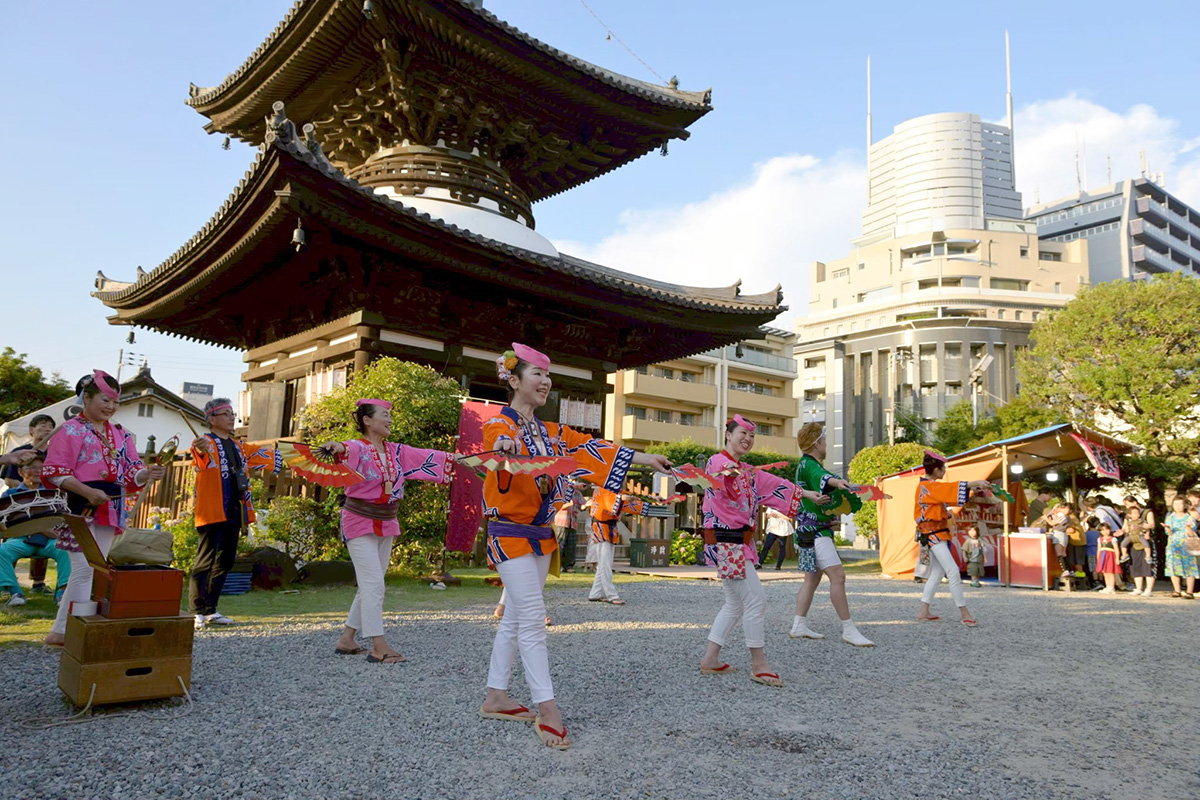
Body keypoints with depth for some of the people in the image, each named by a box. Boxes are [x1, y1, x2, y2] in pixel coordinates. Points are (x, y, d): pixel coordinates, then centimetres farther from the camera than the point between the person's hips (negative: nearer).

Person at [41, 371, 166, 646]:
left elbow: (131, 473, 12)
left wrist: (147, 474, -11)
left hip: (110, 510, 7)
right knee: (85, 569, -9)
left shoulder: (121, 435, 15)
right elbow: (54, 472, -10)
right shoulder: (71, 430, -3)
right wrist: (87, 492, -22)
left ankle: (60, 631, 17)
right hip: (81, 508, -6)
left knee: (93, 570, 8)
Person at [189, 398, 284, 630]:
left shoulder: (239, 446, 19)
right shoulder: (205, 443, -5)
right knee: (205, 561, -9)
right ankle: (196, 612, -3)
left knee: (225, 561, 12)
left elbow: (264, 457, 26)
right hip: (212, 513, -8)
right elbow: (203, 457, -29)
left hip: (234, 513, 8)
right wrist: (201, 450, -52)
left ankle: (210, 610, 21)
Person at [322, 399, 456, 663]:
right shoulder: (357, 448, -13)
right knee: (374, 584, -9)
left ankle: (347, 639, 24)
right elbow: (347, 451, -36)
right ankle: (379, 647, -4)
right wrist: (337, 447, -59)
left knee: (370, 586, 13)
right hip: (360, 523, -8)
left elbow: (427, 457, 11)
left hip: (386, 525, 8)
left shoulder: (397, 451, 7)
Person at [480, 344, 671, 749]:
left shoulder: (552, 432, 13)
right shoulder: (500, 424, -12)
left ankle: (496, 697, 21)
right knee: (533, 620, -10)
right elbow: (501, 441, -35)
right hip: (510, 533, -8)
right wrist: (504, 448, -60)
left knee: (515, 619, 12)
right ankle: (547, 709, -6)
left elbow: (589, 448, 9)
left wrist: (644, 458, 4)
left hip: (541, 535, 8)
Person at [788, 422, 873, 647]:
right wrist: (838, 482, -59)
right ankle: (849, 630, -13)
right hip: (815, 530, -11)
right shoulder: (809, 465, -15)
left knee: (812, 578, 14)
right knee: (838, 576, -14)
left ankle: (799, 626, 17)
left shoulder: (807, 464, 18)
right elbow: (823, 477, -38)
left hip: (815, 531, 11)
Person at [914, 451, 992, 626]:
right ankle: (964, 613, -10)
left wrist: (972, 493, 2)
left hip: (938, 534, 11)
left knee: (937, 573, 12)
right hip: (932, 534, -11)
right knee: (953, 571, -12)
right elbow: (951, 487, -24)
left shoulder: (933, 487, 16)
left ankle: (923, 611, 15)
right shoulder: (926, 486, -14)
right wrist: (973, 483, -24)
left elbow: (952, 496, 15)